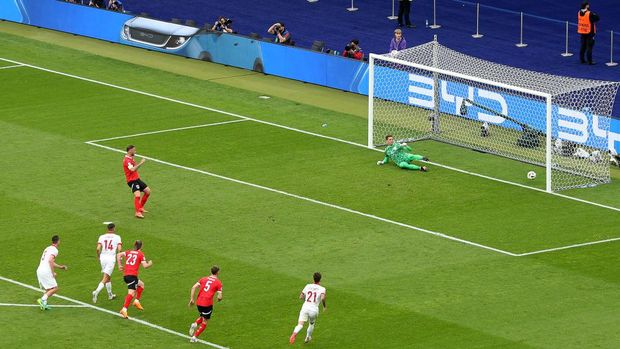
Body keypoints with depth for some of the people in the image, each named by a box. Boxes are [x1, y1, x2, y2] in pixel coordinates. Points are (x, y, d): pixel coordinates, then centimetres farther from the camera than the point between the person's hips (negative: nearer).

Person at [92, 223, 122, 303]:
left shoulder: (102, 237, 5)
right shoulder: (117, 237, -1)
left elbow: (98, 249, -5)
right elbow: (119, 249, -10)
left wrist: (98, 257, 11)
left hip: (103, 257, 4)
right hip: (111, 258, -4)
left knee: (107, 278, 21)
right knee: (105, 279, -6)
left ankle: (110, 295, 31)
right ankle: (96, 292, -26)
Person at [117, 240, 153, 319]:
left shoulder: (129, 252, 17)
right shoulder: (140, 254, 2)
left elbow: (119, 255, 7)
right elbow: (145, 265, -5)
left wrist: (120, 265, 12)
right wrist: (150, 264, 16)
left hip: (126, 275, 7)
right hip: (132, 276, -7)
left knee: (141, 284, 28)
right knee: (131, 293, -13)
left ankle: (137, 301, 21)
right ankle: (124, 309, -27)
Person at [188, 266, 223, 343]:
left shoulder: (204, 279, 12)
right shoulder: (218, 282, -1)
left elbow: (194, 287, 2)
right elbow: (219, 297, -6)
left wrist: (191, 299, 3)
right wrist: (219, 299, 18)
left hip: (198, 302, 5)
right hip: (207, 304, -5)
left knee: (202, 317, 30)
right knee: (205, 322, 10)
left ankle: (195, 324, 0)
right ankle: (194, 337, 2)